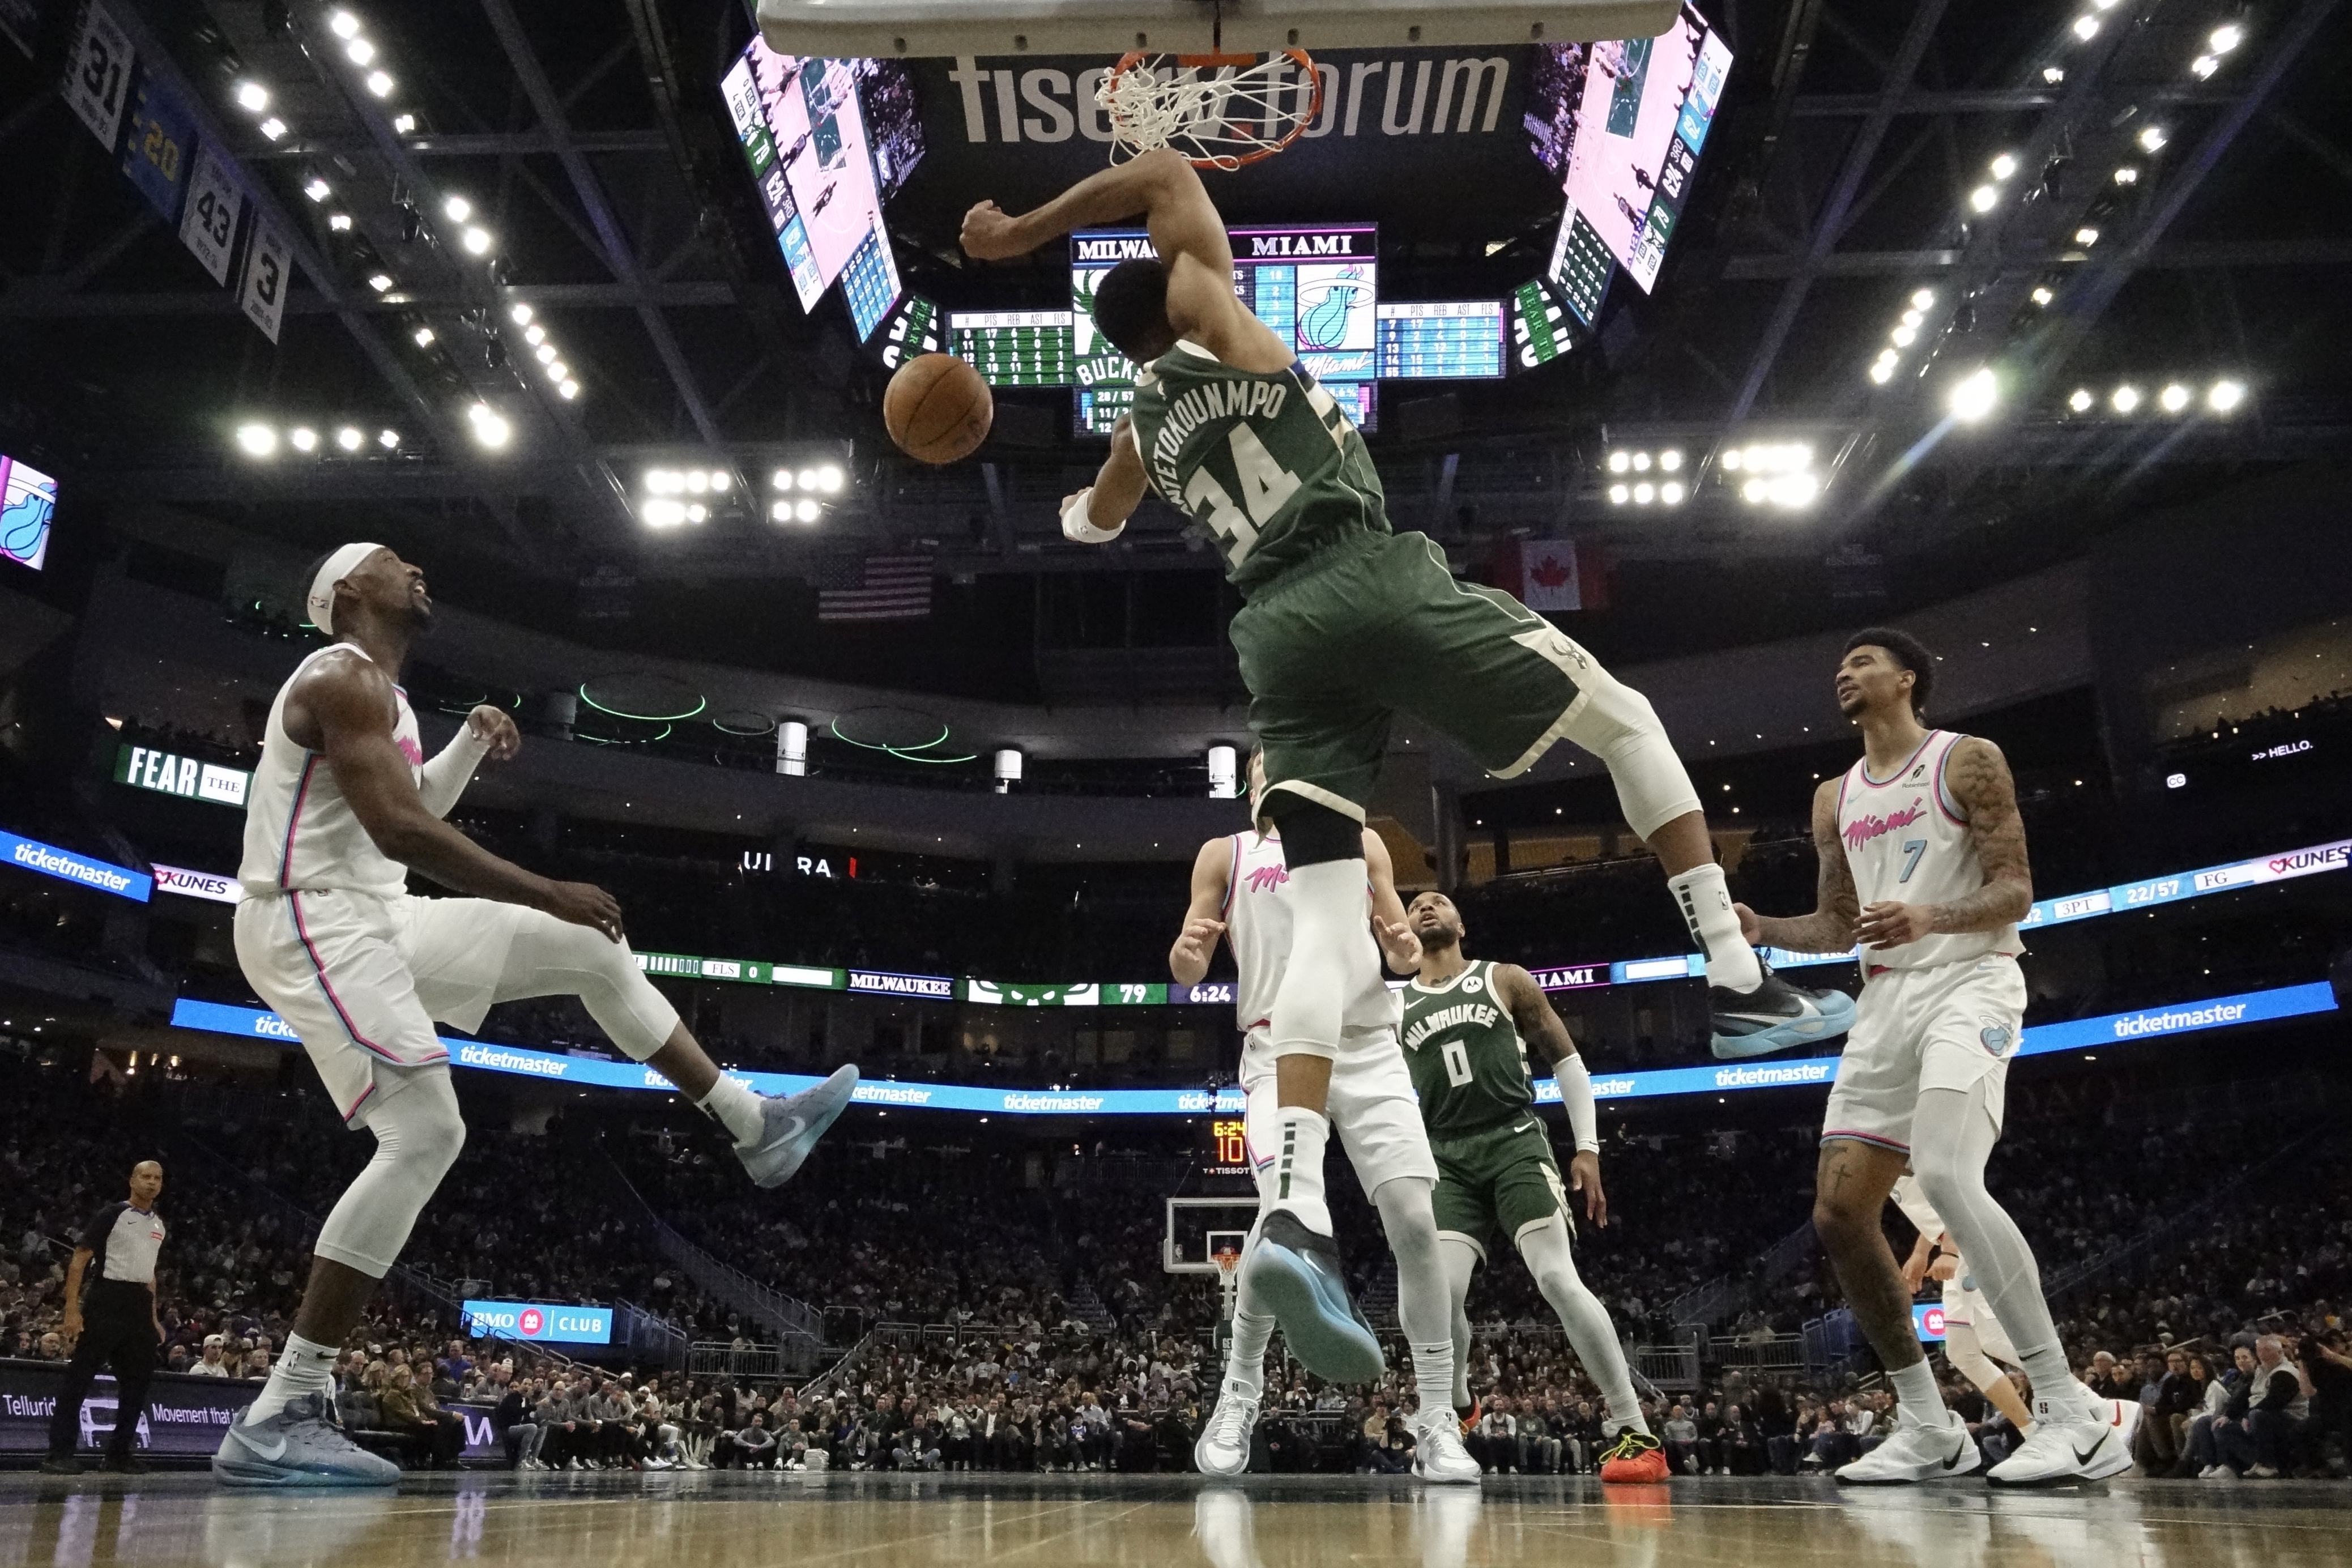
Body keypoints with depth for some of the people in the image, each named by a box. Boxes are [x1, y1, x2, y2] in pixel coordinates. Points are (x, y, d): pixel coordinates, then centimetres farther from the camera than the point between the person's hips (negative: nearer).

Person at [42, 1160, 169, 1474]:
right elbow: (79, 1260, -9)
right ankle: (59, 1453, -2)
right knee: (80, 1377, -7)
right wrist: (72, 1310, -17)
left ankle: (120, 1451, 18)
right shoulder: (112, 1215, -6)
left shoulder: (159, 1226, 16)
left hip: (140, 1307, 7)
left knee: (137, 1382, 9)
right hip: (107, 1301, -7)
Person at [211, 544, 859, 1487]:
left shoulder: (372, 691, 19)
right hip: (314, 924, -10)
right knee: (426, 1134, -19)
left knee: (591, 954, 8)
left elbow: (408, 811, 31)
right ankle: (274, 1423, -14)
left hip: (371, 918, 10)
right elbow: (399, 831, -25)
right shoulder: (346, 678, -13)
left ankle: (754, 1126, 11)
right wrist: (550, 894, -22)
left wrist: (471, 745, 15)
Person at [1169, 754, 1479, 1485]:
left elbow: (1398, 944, 19)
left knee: (1415, 1221, -10)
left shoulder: (1362, 841, 20)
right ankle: (1239, 1398, -5)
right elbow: (1188, 971, 10)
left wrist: (1408, 950, -6)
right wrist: (1187, 951, -15)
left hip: (1371, 1048, 2)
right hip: (1280, 1050, -2)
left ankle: (1438, 1423, -1)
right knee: (1286, 1215, -24)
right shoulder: (1225, 854, 16)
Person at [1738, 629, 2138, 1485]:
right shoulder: (1835, 798, 18)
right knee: (1839, 1213, -1)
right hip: (1886, 999, 7)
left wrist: (1929, 918, -26)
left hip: (1969, 980, -7)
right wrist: (1762, 930, 3)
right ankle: (1928, 1428, 10)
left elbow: (2015, 892, -7)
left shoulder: (1967, 760, 0)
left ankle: (2073, 1413, -21)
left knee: (1945, 1174, -30)